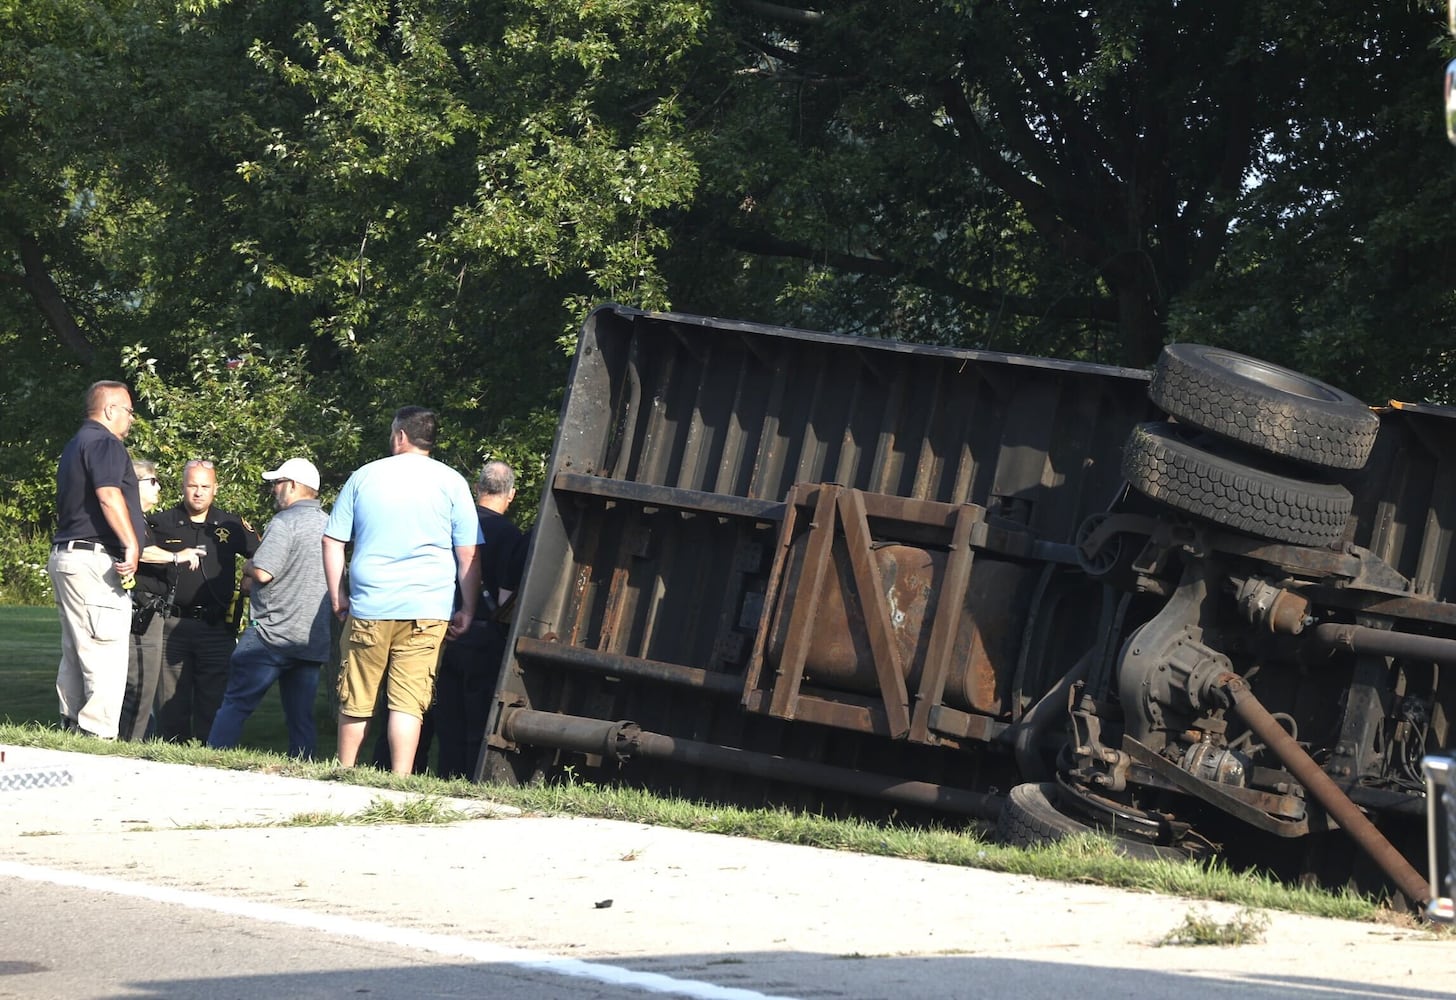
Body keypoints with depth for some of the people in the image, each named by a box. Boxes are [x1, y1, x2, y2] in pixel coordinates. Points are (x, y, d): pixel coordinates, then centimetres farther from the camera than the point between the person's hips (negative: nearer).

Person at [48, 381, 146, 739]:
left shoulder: (76, 444, 22)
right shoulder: (104, 443, -10)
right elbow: (108, 495, -25)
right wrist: (131, 546, -26)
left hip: (66, 557, 11)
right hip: (95, 561, -11)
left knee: (75, 654, 14)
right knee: (107, 656, -11)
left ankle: (72, 725, 17)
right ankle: (98, 733, -13)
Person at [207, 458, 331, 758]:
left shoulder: (286, 522, -12)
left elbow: (262, 573, -20)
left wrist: (247, 567, 4)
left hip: (275, 634, -7)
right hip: (315, 640, 7)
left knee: (236, 703, -3)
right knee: (301, 717, 8)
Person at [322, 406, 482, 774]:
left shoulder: (364, 476, 9)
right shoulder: (451, 482, 3)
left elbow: (331, 541, 10)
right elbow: (468, 554, -1)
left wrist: (338, 597, 17)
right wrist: (467, 610, 5)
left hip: (368, 608, 1)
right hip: (426, 610, -1)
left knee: (355, 702, 10)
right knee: (408, 702, -3)